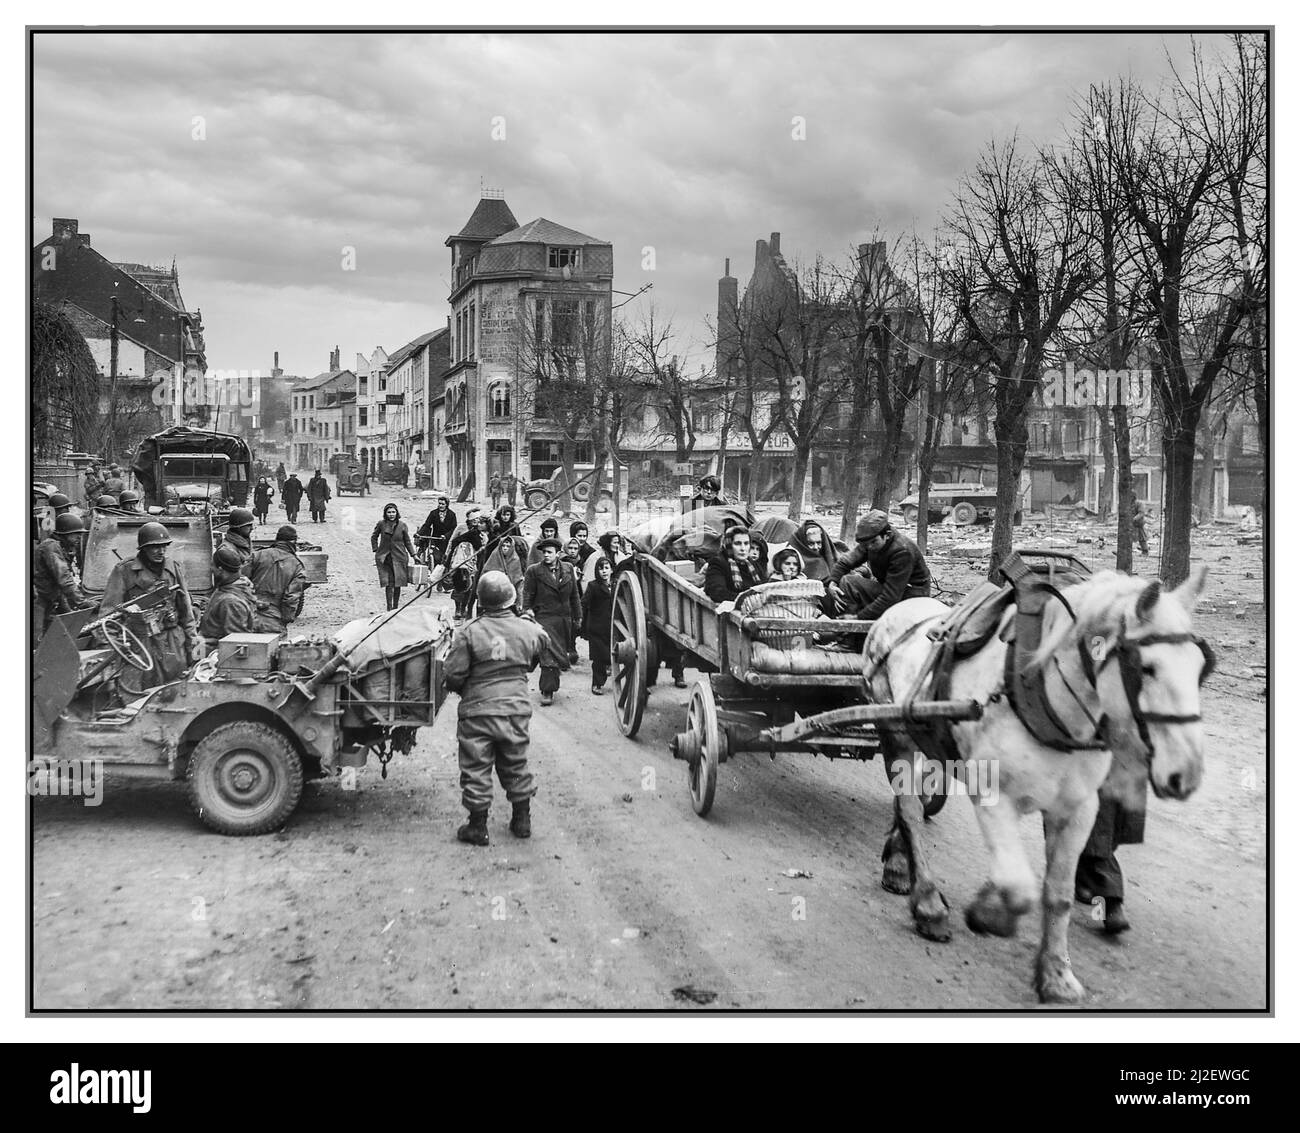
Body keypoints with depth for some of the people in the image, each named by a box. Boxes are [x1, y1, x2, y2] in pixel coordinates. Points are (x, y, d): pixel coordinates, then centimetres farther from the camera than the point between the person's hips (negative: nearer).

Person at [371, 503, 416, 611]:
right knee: (389, 584, -8)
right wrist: (376, 550, 6)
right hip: (384, 558, -1)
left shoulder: (402, 526, 0)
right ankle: (389, 608, -3)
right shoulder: (381, 524, -1)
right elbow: (374, 537, 14)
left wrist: (413, 555, 6)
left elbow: (407, 542, 10)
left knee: (398, 584, 4)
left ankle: (395, 607, 18)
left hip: (399, 558, 1)